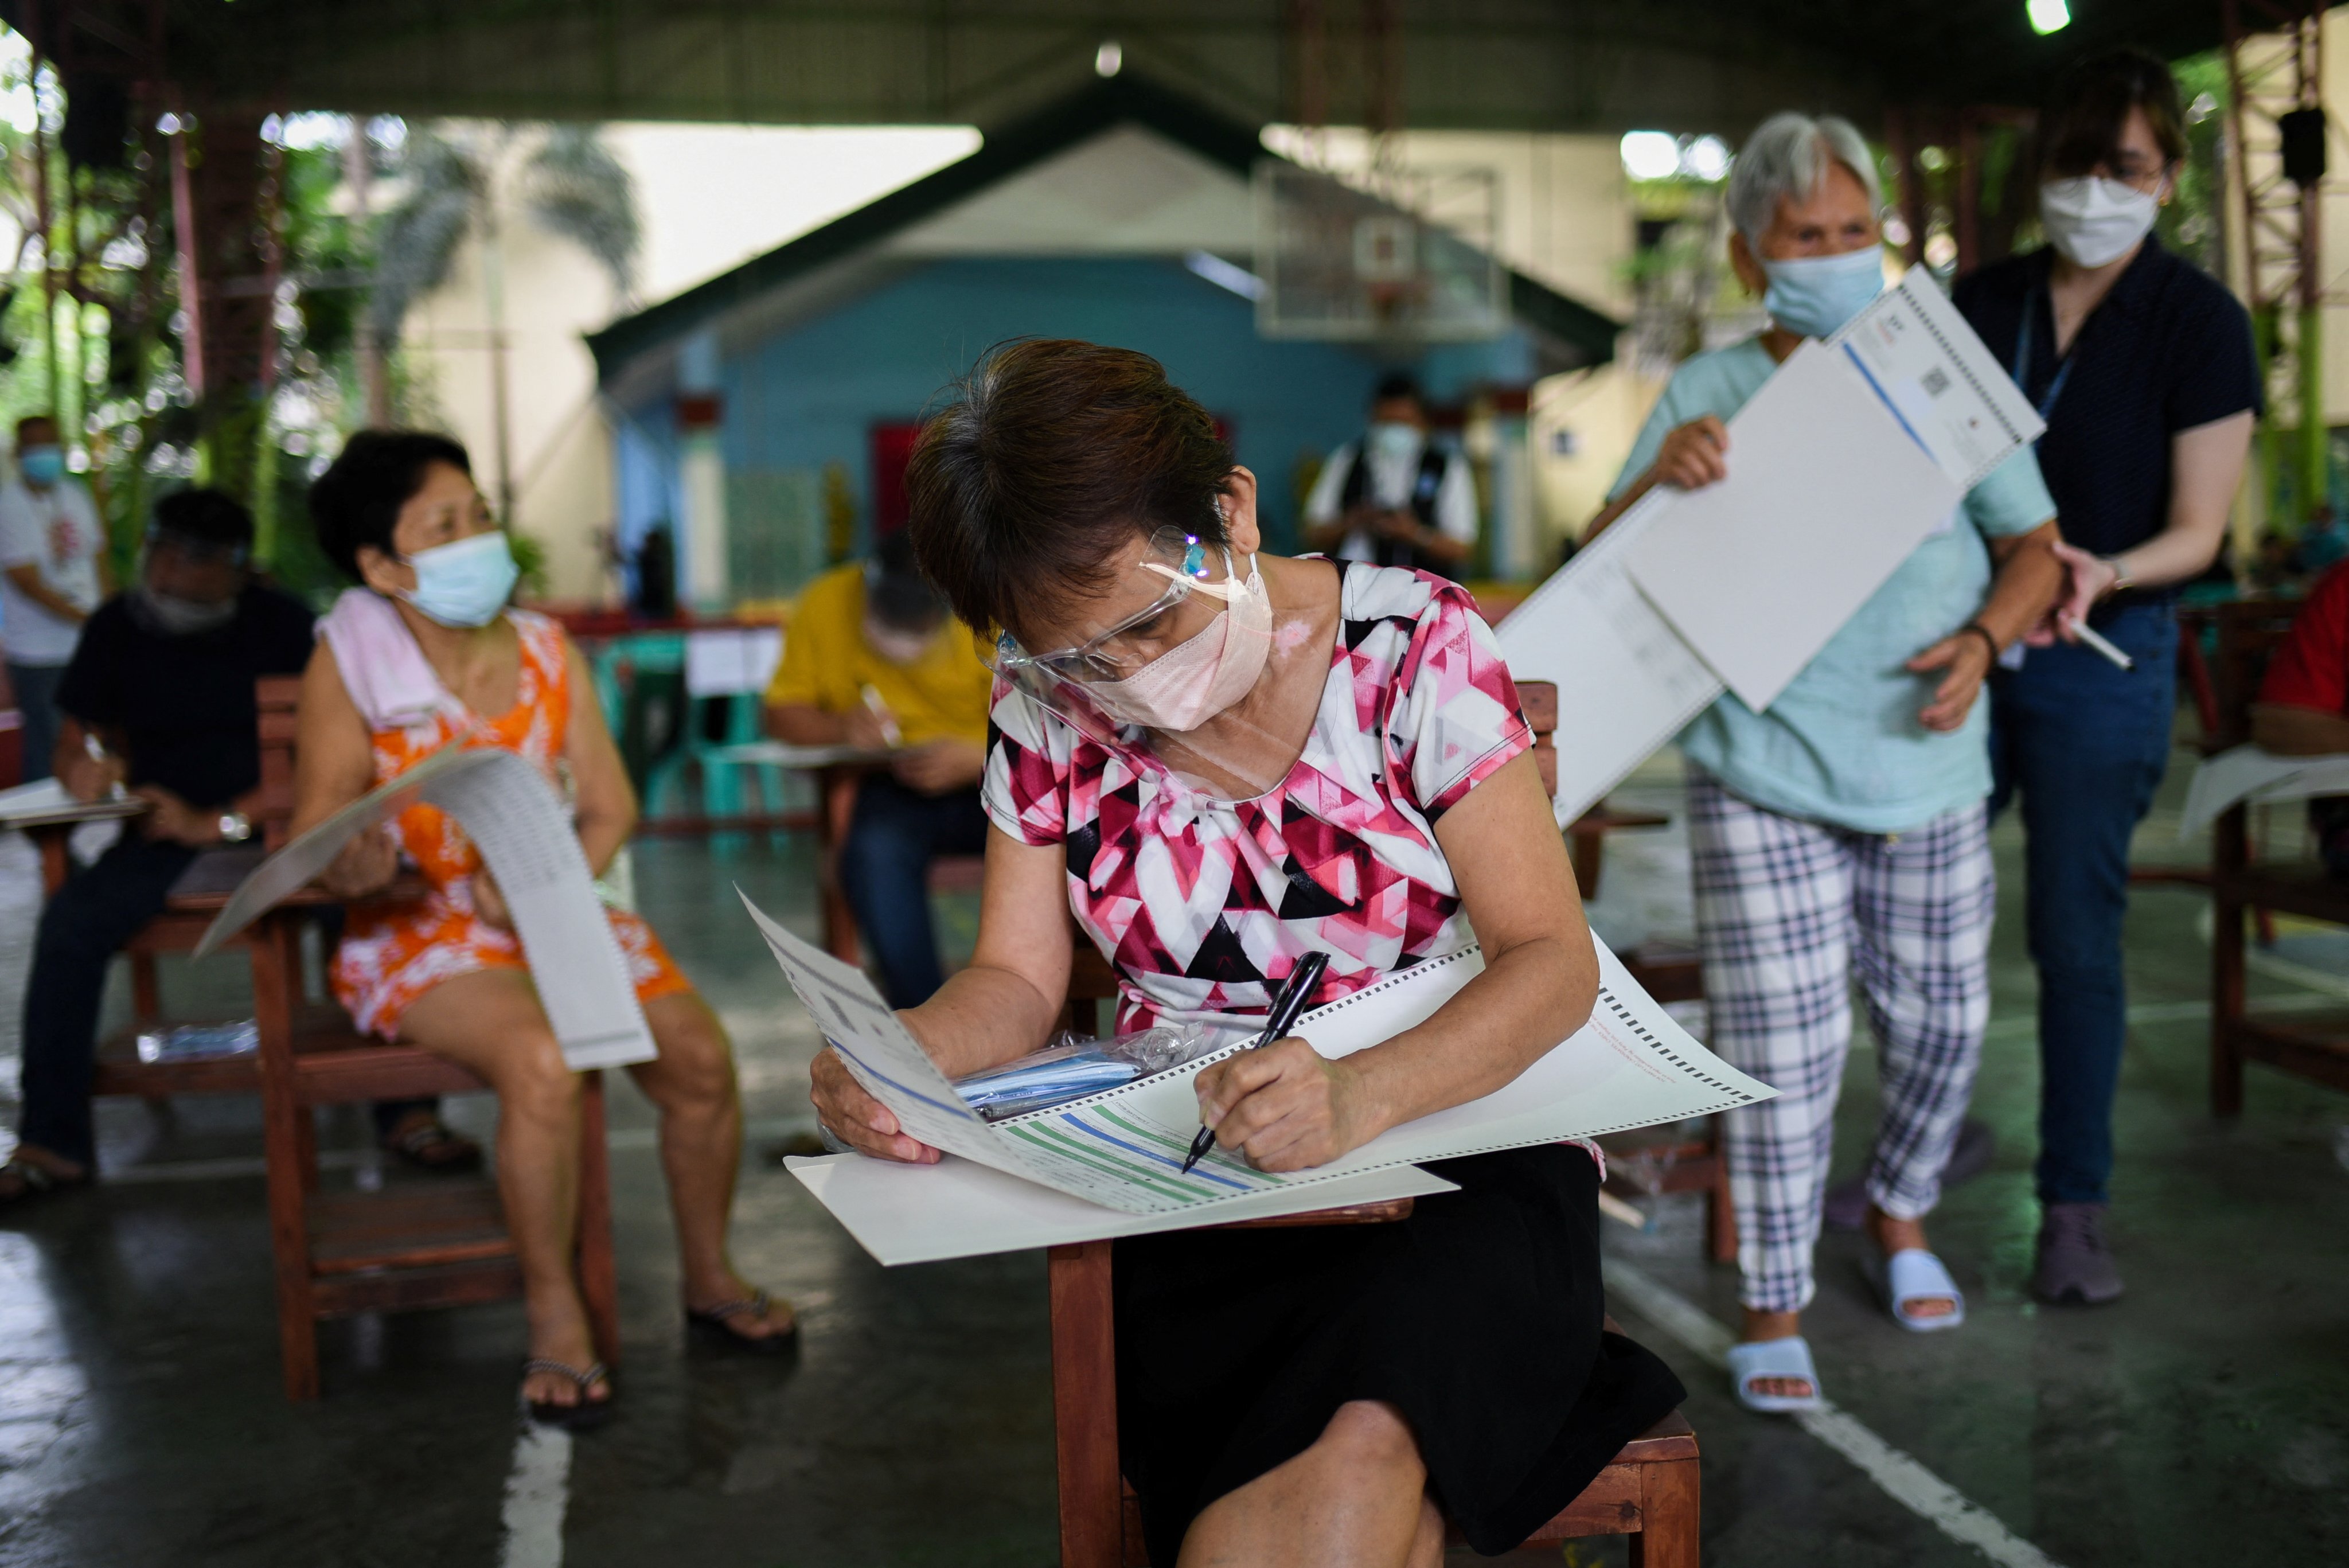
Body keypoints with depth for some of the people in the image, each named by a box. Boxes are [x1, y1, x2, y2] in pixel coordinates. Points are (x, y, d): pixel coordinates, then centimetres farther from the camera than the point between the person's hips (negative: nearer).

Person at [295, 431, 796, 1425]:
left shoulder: (547, 651, 4)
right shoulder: (349, 668, -7)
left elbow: (610, 808, 4)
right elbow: (315, 831, -9)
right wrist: (351, 866, -32)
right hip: (421, 933, -4)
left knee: (699, 1054, -17)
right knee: (543, 1065, -33)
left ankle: (709, 1278, 8)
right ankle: (554, 1319, -13)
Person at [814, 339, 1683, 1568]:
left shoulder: (1415, 643, -6)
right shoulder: (1047, 707, 3)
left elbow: (1552, 958, -10)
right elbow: (1015, 981, 6)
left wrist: (1359, 1094, -29)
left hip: (1456, 1150, -1)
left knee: (1356, 1445, -32)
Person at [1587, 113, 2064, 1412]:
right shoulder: (1706, 394, 0)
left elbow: (2035, 545, 9)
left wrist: (1985, 636, -11)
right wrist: (1660, 480, -25)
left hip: (1929, 770, 3)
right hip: (1767, 778, -3)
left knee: (1942, 1017, 14)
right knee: (1782, 1047, -3)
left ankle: (1900, 1210, 43)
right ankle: (1772, 1305, 15)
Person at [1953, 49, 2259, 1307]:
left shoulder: (2199, 325, -4)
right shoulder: (1982, 304, 7)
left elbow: (2195, 532, -6)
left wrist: (2104, 574, -26)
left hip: (2102, 661, -3)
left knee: (2076, 939, 1)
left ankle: (2075, 1204, 14)